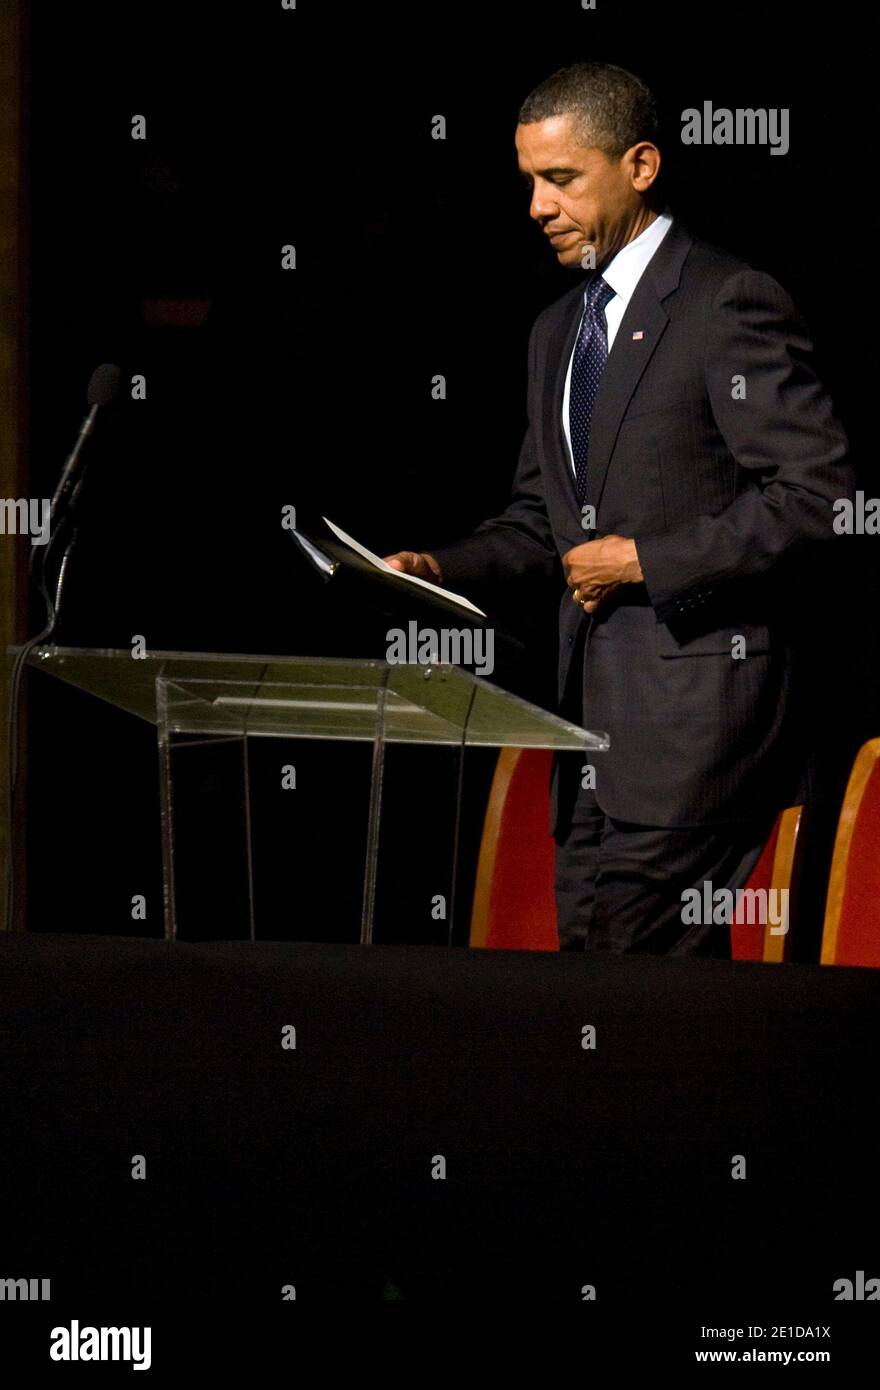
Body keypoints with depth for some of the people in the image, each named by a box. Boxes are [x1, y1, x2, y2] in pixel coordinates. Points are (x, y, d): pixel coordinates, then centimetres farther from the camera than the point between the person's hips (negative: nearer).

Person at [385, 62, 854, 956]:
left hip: (696, 705, -9)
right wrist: (444, 568, 6)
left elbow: (820, 495, -15)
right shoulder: (557, 330, 19)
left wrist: (647, 561, -15)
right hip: (594, 710, 9)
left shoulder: (730, 304, -8)